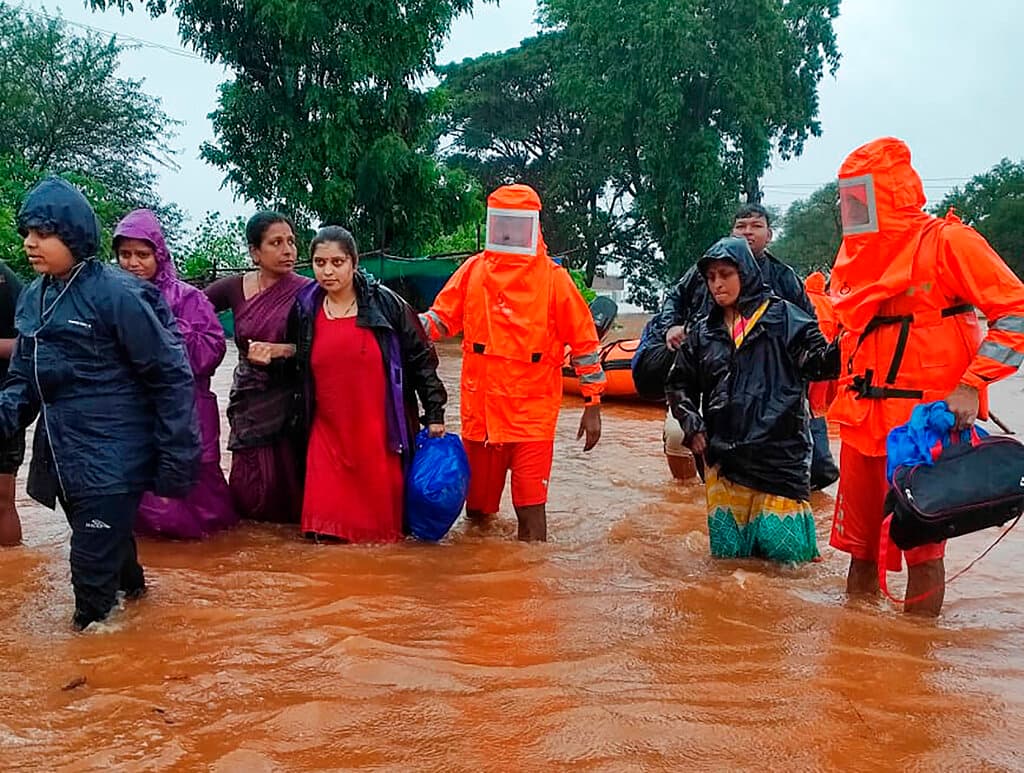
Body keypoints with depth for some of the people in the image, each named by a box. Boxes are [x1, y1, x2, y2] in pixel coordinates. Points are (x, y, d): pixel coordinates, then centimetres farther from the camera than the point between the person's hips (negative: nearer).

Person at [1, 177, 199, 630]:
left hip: (112, 459, -7)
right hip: (61, 456, 7)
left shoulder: (116, 294, -15)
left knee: (93, 566, -2)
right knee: (109, 544, 23)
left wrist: (177, 457, -14)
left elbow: (170, 375, -14)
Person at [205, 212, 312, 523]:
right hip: (249, 401, 3)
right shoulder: (234, 288, 1)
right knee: (251, 492, 6)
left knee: (288, 483, 0)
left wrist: (278, 350, -25)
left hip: (290, 402, -2)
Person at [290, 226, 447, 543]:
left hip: (381, 434, -2)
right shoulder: (305, 311, 5)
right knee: (326, 525, -4)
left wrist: (434, 415, -3)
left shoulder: (385, 303, -5)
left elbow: (421, 359, -1)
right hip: (328, 435, 2)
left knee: (382, 520, 4)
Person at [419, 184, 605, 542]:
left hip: (532, 412, -3)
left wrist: (592, 406, -1)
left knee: (530, 507, -5)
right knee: (477, 505, 16)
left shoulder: (553, 277, -5)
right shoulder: (474, 270, 3)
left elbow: (584, 342, -1)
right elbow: (442, 317, 8)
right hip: (479, 410, 3)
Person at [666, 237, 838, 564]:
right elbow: (679, 385, 23)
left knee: (785, 549, -6)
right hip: (723, 456, 4)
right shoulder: (703, 332, 14)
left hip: (780, 452, -3)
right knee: (727, 552, 6)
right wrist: (692, 427, 8)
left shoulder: (782, 316, 3)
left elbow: (816, 362, -6)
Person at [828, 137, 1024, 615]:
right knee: (860, 545, 13)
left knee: (921, 546, 3)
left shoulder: (945, 240, -9)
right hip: (861, 426, 7)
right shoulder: (853, 254, 12)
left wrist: (971, 386, -19)